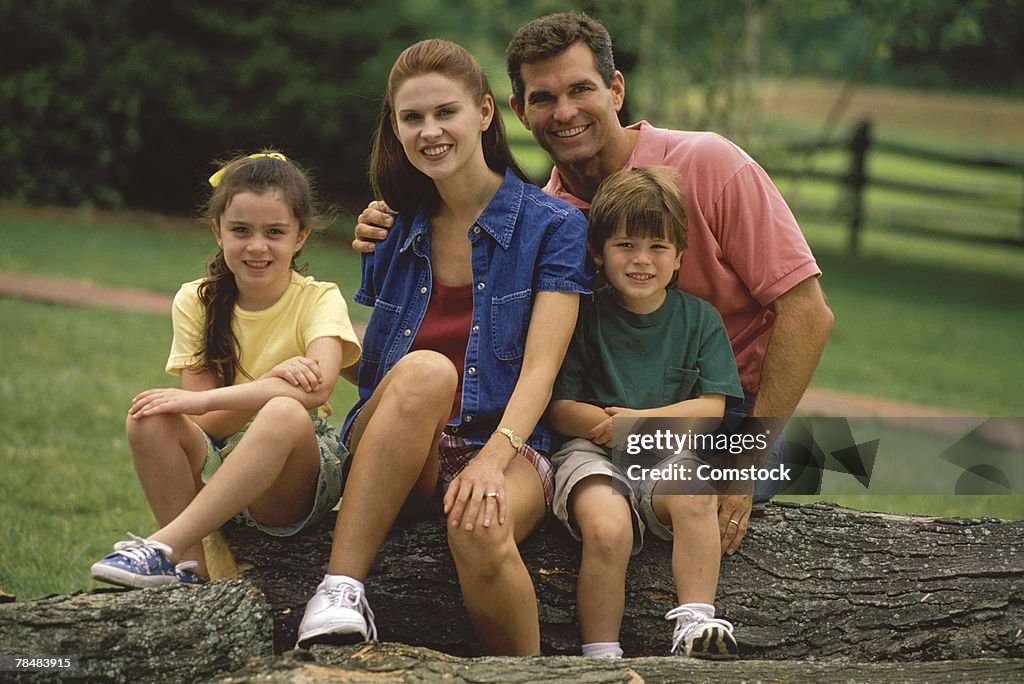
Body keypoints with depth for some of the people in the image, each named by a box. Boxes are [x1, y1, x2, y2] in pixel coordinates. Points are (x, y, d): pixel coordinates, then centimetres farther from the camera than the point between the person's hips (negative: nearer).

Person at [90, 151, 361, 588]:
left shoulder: (319, 300, -5)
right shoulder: (196, 302, 2)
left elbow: (318, 387, -27)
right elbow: (208, 426, -7)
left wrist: (203, 400, -29)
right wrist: (274, 379, -25)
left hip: (292, 486, -3)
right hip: (214, 471, 3)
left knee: (285, 414, -35)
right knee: (149, 419, -25)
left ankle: (163, 546, -33)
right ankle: (190, 566, -21)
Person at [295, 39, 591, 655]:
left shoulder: (552, 225, 1)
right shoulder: (393, 234, 14)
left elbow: (541, 367, -10)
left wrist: (492, 460, -27)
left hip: (508, 446, -3)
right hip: (397, 467, 3)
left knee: (480, 530, -38)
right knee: (424, 371, -33)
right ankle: (341, 589, -35)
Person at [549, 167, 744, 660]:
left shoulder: (700, 319, 10)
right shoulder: (584, 317, 6)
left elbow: (711, 408, 2)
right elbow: (560, 410, 3)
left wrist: (644, 420, -14)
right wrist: (607, 423, -19)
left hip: (669, 456, 1)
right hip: (592, 454, -1)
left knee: (696, 497, -33)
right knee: (607, 530, -32)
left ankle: (695, 625, -29)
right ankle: (601, 657, -24)